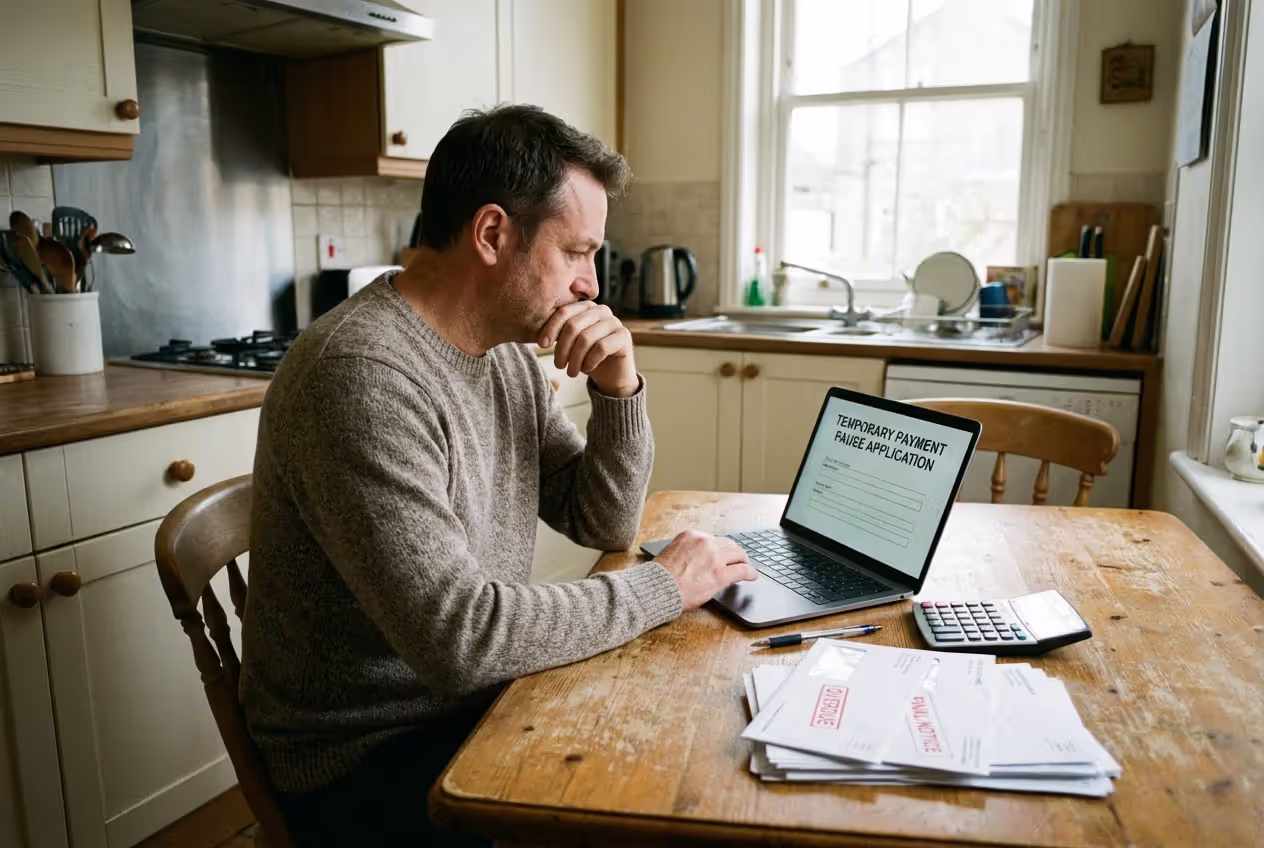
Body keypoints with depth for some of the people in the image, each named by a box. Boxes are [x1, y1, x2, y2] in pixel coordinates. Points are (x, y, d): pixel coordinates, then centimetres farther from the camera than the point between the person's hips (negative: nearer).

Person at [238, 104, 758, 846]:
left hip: (474, 699, 7)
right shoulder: (363, 375, -27)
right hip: (370, 756, -7)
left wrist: (619, 388, -11)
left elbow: (605, 524, 5)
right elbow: (458, 636, -31)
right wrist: (663, 587, -21)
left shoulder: (510, 352, 0)